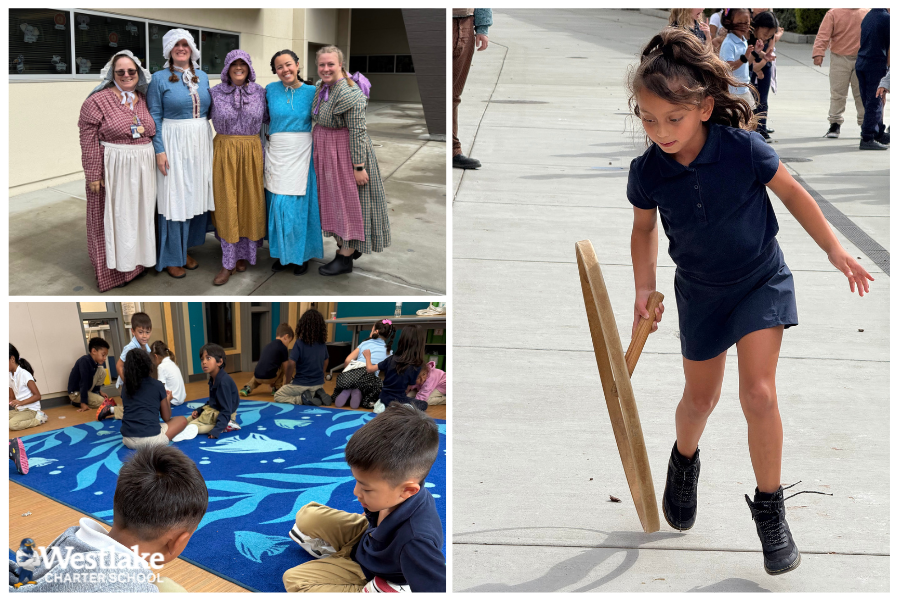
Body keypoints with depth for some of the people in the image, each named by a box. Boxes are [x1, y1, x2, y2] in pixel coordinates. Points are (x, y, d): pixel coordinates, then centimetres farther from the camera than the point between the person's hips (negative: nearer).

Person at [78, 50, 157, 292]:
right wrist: (93, 175, -15)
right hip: (114, 171, -5)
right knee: (114, 217, 3)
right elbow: (89, 141, -13)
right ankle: (113, 269, 13)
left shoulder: (144, 99, 8)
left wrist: (158, 160, 11)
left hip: (143, 170, 5)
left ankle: (137, 260, 28)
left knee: (139, 214, 14)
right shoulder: (98, 100, -10)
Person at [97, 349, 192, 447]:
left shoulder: (125, 387, 10)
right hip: (152, 439, -6)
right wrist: (168, 399, 26)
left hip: (129, 441, 6)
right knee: (182, 420, 17)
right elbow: (166, 418, 7)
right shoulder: (158, 385, -1)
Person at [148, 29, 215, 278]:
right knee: (174, 199, -2)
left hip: (201, 143, 5)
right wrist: (159, 150, -13)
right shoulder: (160, 78, -4)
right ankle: (171, 257, 8)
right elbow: (154, 117, -6)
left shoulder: (203, 77, 11)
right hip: (175, 144, -5)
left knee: (196, 196, 8)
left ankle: (186, 248, 22)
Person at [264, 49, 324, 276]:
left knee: (299, 204, 0)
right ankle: (282, 252, 18)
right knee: (279, 204, 3)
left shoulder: (311, 92, -1)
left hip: (301, 154, -2)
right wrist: (269, 134, 8)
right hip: (276, 153, 2)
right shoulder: (271, 90, 4)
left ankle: (301, 255, 14)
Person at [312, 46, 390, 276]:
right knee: (334, 198, 15)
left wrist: (359, 166, -24)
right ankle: (347, 247, 27)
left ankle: (345, 257, 7)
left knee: (348, 199, -1)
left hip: (346, 152, -9)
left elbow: (358, 132, -24)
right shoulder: (321, 87, 5)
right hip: (325, 151, 9)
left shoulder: (348, 93, -24)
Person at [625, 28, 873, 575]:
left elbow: (791, 192, -6)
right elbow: (644, 228, 3)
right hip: (700, 292, 2)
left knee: (758, 394, -14)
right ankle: (684, 460, 49)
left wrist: (835, 249, -3)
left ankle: (770, 506, 7)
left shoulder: (743, 148, -23)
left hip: (762, 282, -2)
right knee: (700, 399, 16)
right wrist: (645, 289, -5)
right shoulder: (647, 172, -17)